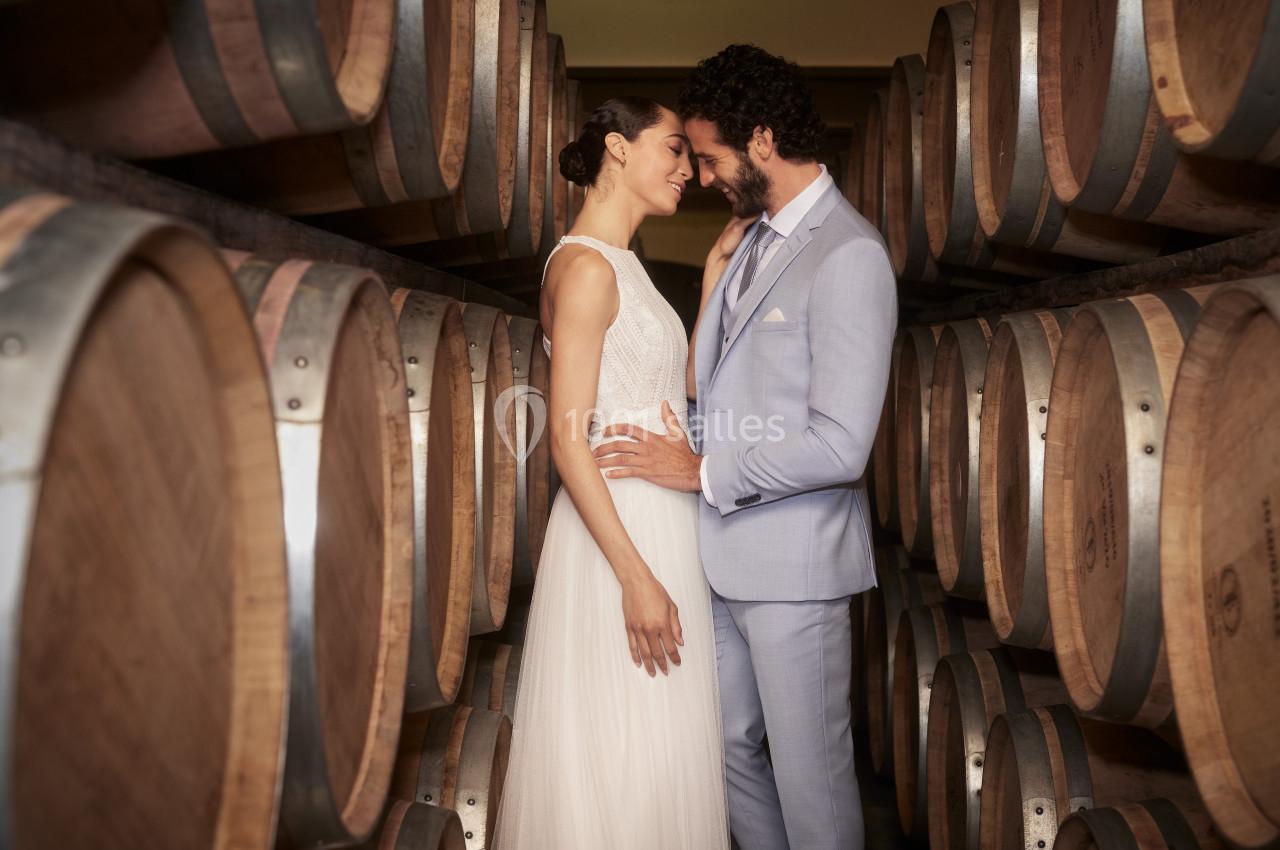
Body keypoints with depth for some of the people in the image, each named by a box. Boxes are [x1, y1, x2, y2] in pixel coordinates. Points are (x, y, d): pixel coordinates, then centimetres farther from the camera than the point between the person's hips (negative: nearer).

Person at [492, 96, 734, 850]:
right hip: (620, 533, -10)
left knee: (659, 749, 19)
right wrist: (636, 577, -22)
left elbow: (684, 377, 12)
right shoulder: (585, 266, -14)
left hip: (660, 525, 10)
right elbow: (568, 437, -20)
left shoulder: (621, 265, 15)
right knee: (626, 753, 4)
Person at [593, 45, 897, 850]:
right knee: (730, 746, 20)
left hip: (793, 564, -8)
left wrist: (702, 471, -15)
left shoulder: (849, 256, -17)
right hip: (725, 551, 9)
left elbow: (839, 445, -22)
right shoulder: (761, 235, 11)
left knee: (809, 771, 8)